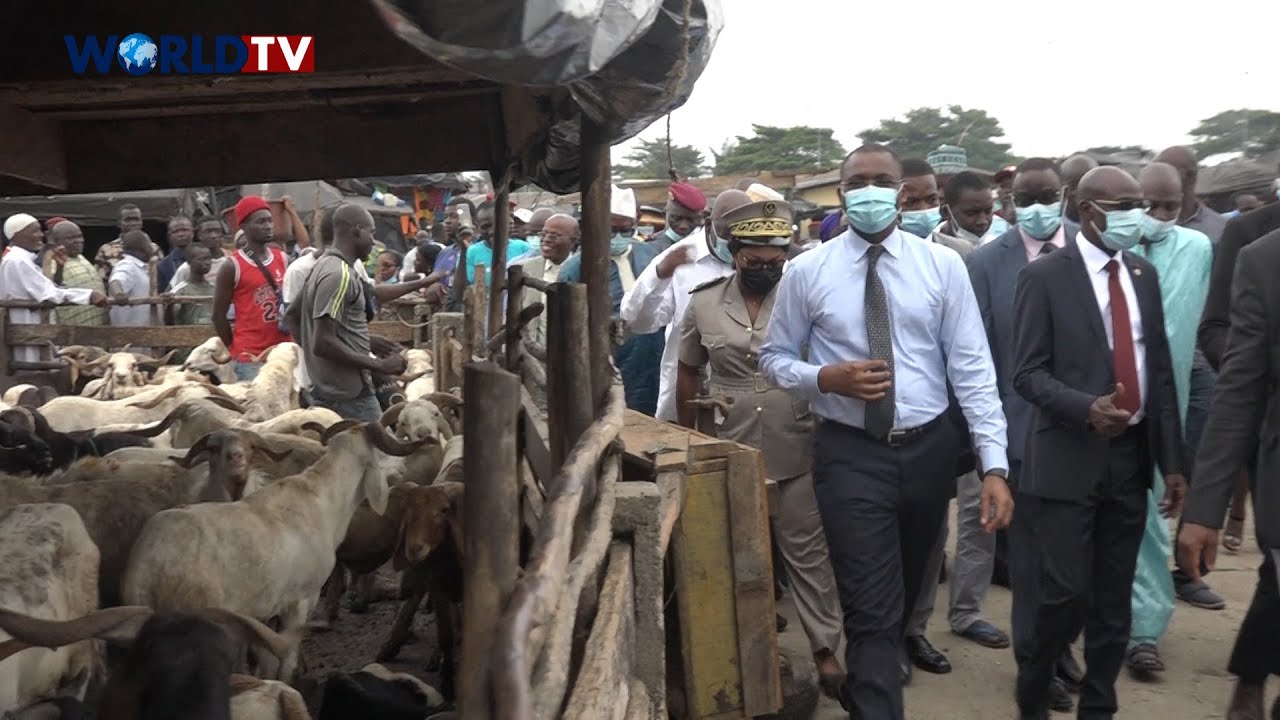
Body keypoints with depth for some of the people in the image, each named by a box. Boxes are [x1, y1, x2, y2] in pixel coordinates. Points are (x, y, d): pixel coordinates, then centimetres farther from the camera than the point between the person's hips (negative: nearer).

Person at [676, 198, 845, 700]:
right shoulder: (703, 302, 0)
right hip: (728, 453, 2)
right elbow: (688, 374, 10)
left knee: (806, 552, 7)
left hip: (795, 452, -2)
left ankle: (825, 650, 20)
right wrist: (690, 442, 11)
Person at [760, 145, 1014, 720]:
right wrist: (826, 378, -18)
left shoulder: (942, 265, -3)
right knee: (870, 607, -4)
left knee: (907, 590, 23)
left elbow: (972, 366, -6)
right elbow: (773, 358, 4)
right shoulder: (807, 271, -4)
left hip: (930, 447, 3)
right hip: (849, 454, -3)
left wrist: (995, 463, -13)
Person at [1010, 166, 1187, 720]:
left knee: (1114, 600, 11)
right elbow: (1027, 373, -10)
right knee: (1064, 595, -4)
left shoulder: (1144, 275, 11)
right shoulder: (1044, 276, -6)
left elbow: (1160, 371, 12)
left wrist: (1171, 460, 10)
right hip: (1069, 459, -5)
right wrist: (1088, 408, -27)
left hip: (1132, 456, 5)